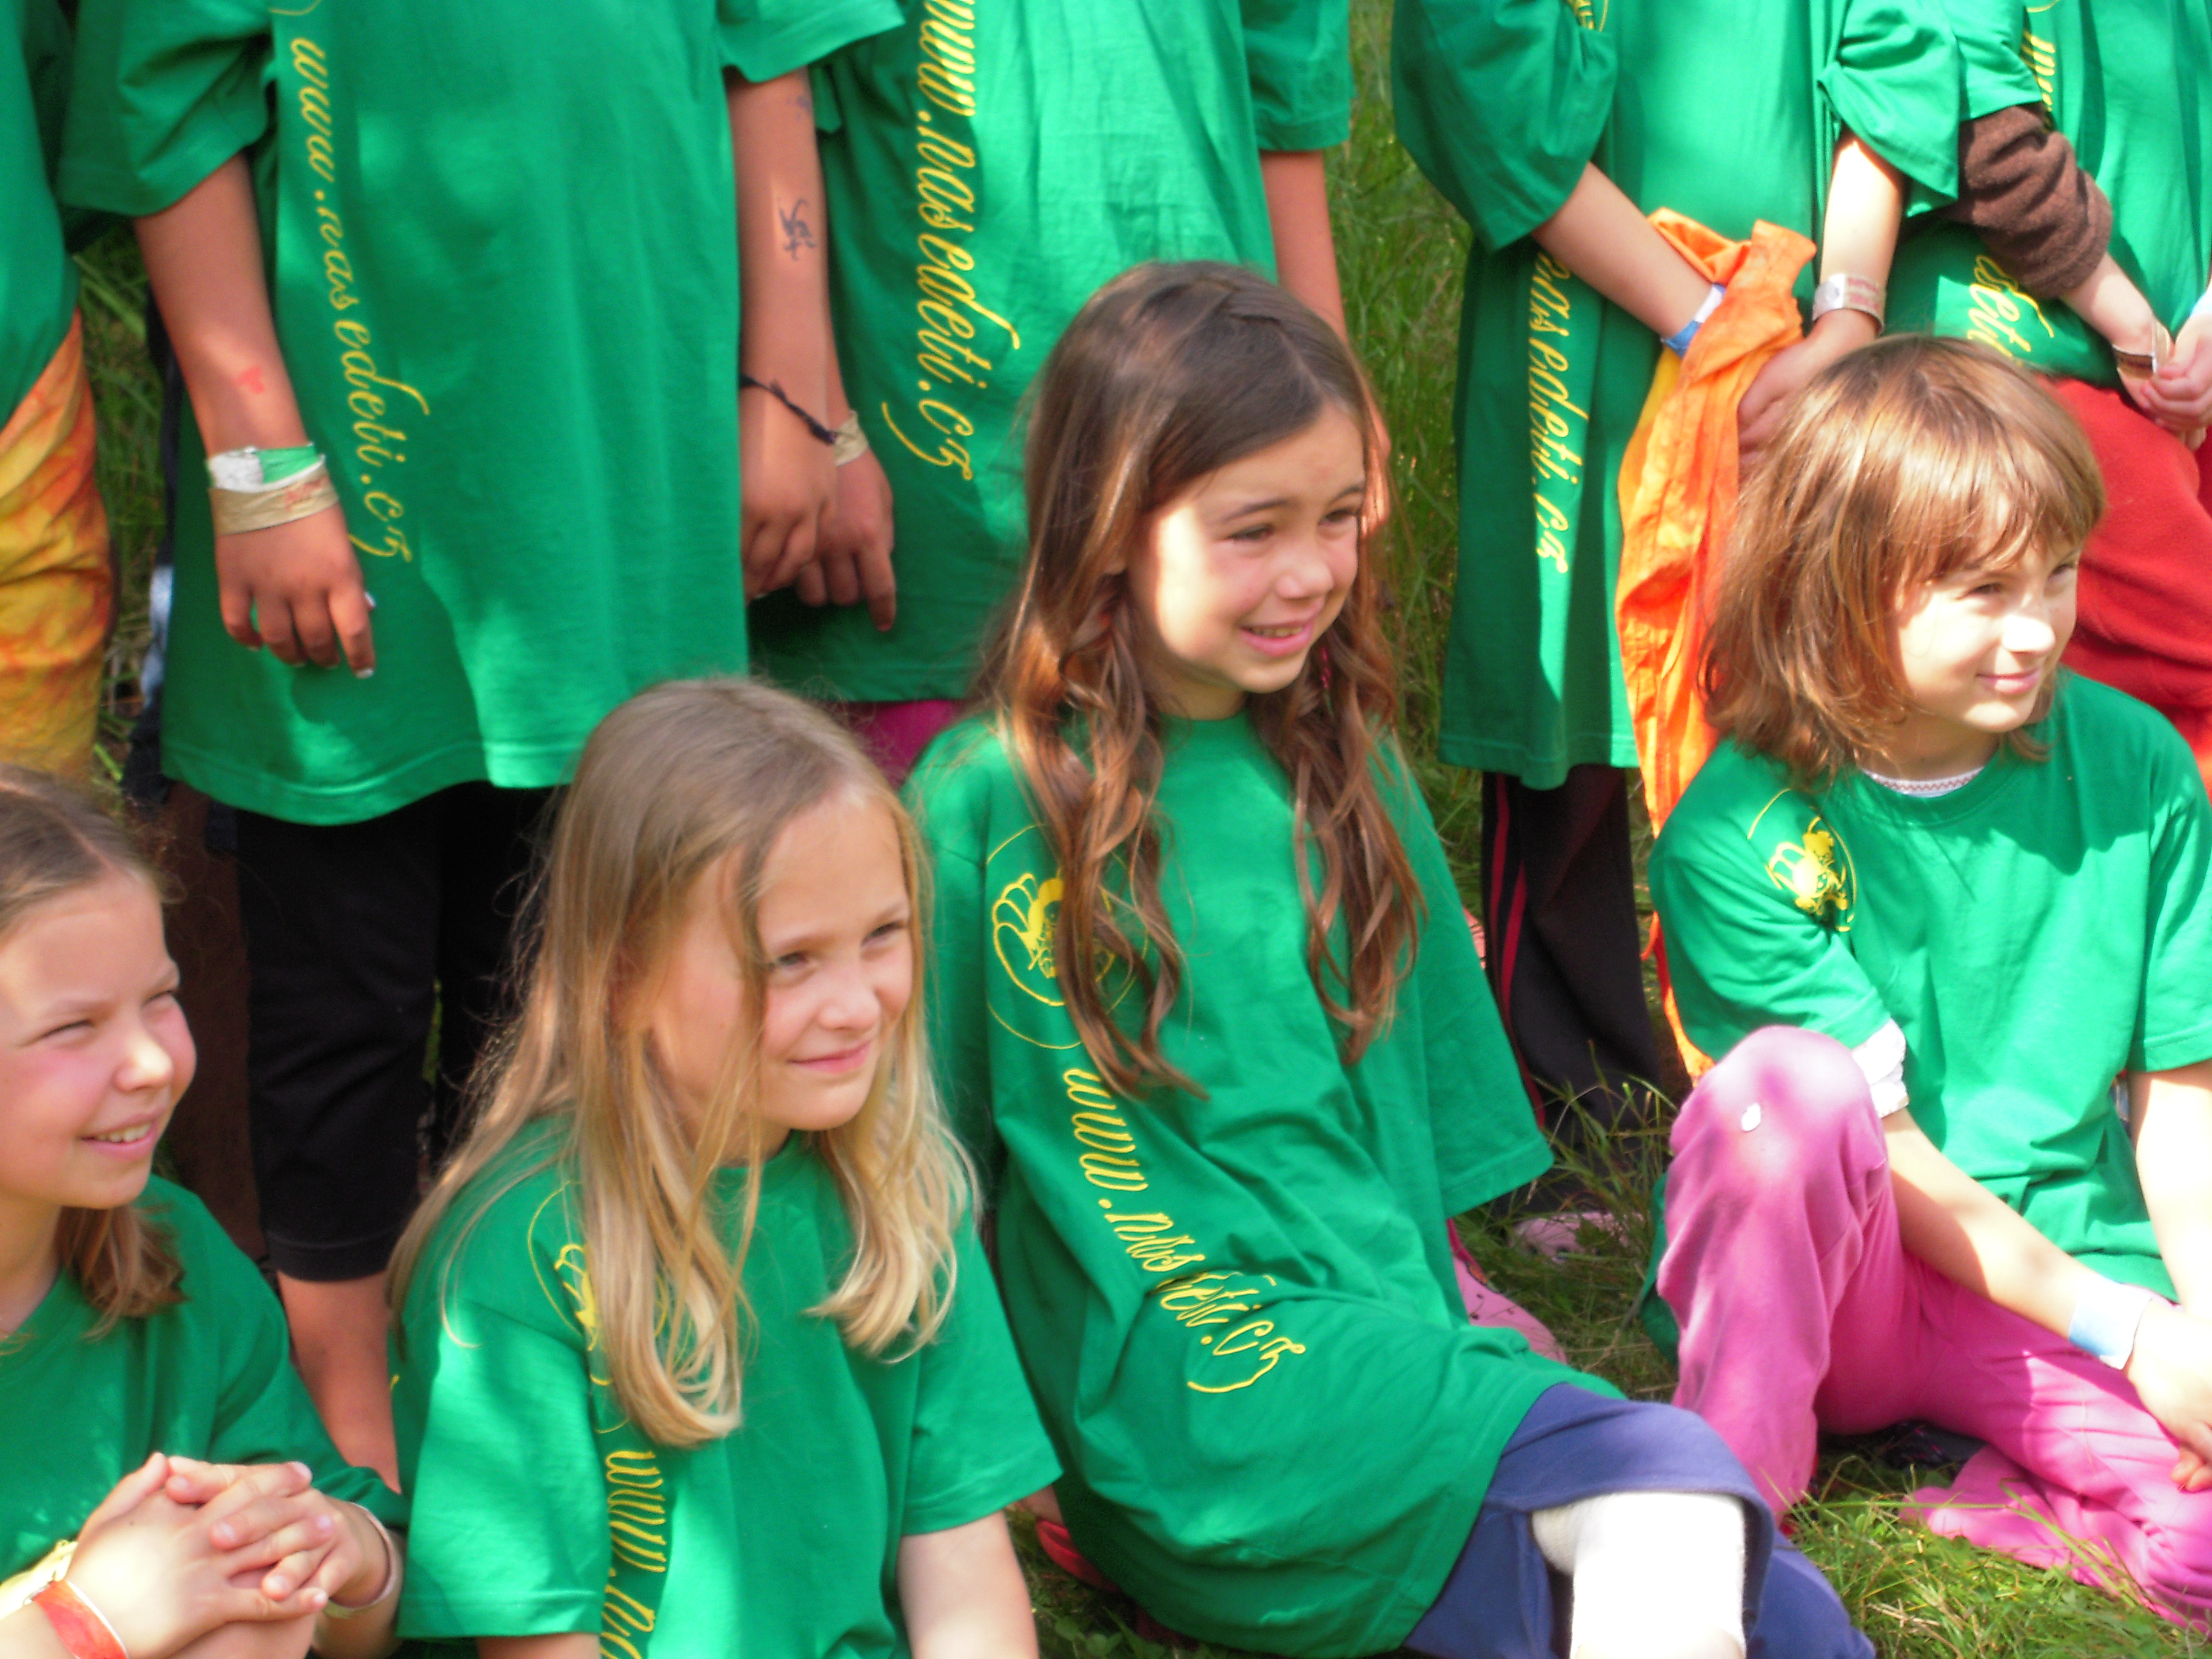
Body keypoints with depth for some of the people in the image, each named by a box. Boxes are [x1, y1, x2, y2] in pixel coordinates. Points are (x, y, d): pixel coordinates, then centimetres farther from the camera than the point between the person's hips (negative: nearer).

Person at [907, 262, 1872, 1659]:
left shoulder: (1341, 769, 14)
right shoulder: (988, 809, -4)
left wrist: (1431, 1333, 12)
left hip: (1394, 1356, 5)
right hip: (1194, 1435, -5)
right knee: (1672, 1489, -27)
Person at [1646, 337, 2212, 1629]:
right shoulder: (1737, 835, -12)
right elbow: (1877, 1150, -14)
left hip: (2075, 1282, 2)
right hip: (1831, 1286, -1)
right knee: (1788, 1078, -34)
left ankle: (2051, 1511, 4)